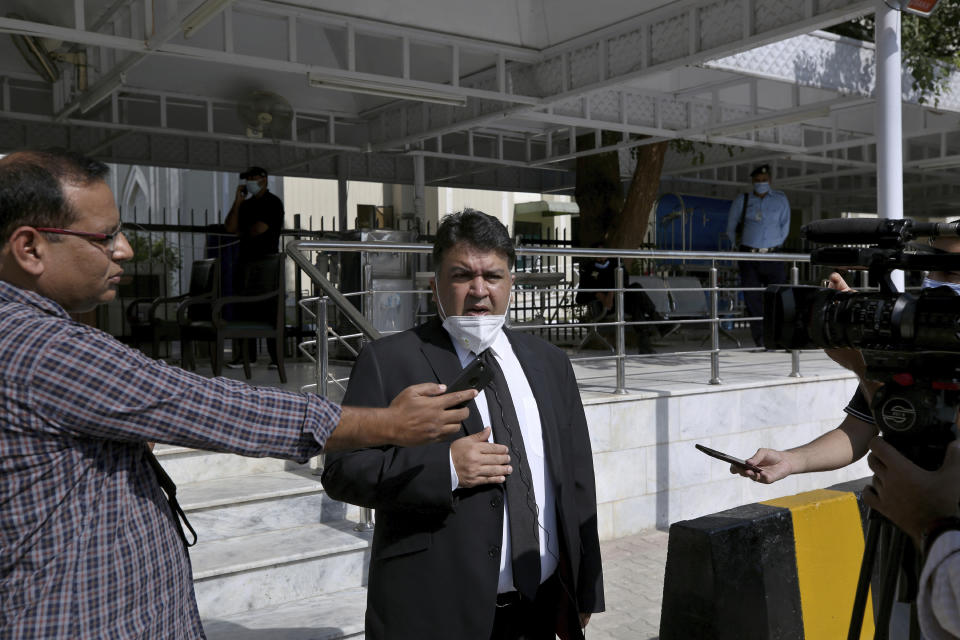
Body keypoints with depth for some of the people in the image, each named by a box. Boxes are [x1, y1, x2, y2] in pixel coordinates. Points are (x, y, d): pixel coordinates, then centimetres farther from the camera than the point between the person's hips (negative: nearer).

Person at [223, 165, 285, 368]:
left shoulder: (273, 203, -1)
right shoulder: (246, 204, 19)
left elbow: (260, 229, -11)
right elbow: (230, 227, 8)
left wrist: (242, 232, 9)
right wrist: (237, 201, 2)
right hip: (244, 260, 7)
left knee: (269, 309, -9)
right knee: (243, 308, 3)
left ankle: (276, 357, -7)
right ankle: (246, 354, 8)